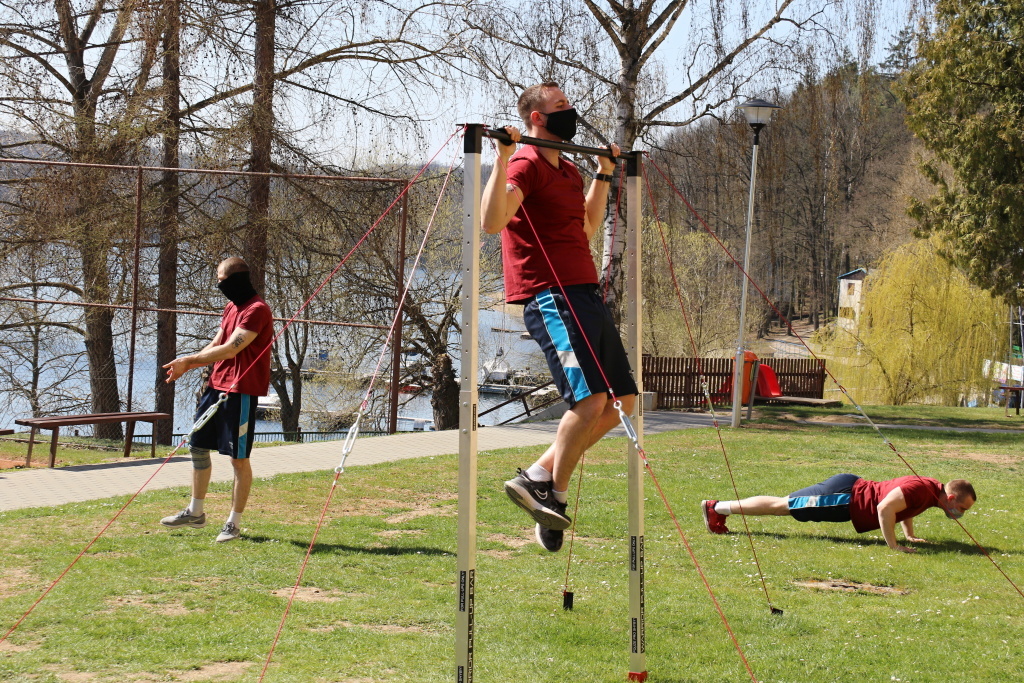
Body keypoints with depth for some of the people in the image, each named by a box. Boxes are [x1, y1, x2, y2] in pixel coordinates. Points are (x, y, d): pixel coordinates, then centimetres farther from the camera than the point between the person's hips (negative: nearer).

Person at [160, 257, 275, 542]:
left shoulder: (257, 310, -15)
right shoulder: (231, 307, 16)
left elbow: (230, 349, -21)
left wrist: (188, 361, -17)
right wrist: (187, 366, 1)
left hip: (241, 391, -10)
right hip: (216, 385, 10)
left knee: (239, 458, -3)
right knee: (198, 446, 13)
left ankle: (234, 523, 5)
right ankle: (195, 512, 25)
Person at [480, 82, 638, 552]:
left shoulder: (568, 172, 20)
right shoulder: (526, 166, -9)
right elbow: (492, 221, -26)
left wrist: (603, 175, 36)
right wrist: (503, 159, -30)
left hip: (584, 295, 10)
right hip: (551, 297, -10)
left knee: (622, 400, 11)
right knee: (591, 399, -19)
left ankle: (539, 476, 14)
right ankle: (554, 492, -2)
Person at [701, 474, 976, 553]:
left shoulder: (932, 488, 7)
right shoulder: (922, 490, -24)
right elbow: (885, 508, -35)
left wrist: (910, 535, 22)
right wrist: (893, 545, -29)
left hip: (852, 493, 8)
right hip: (844, 497, -8)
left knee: (783, 506, 15)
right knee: (782, 506, 0)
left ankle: (720, 507, 23)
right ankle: (716, 507, 7)